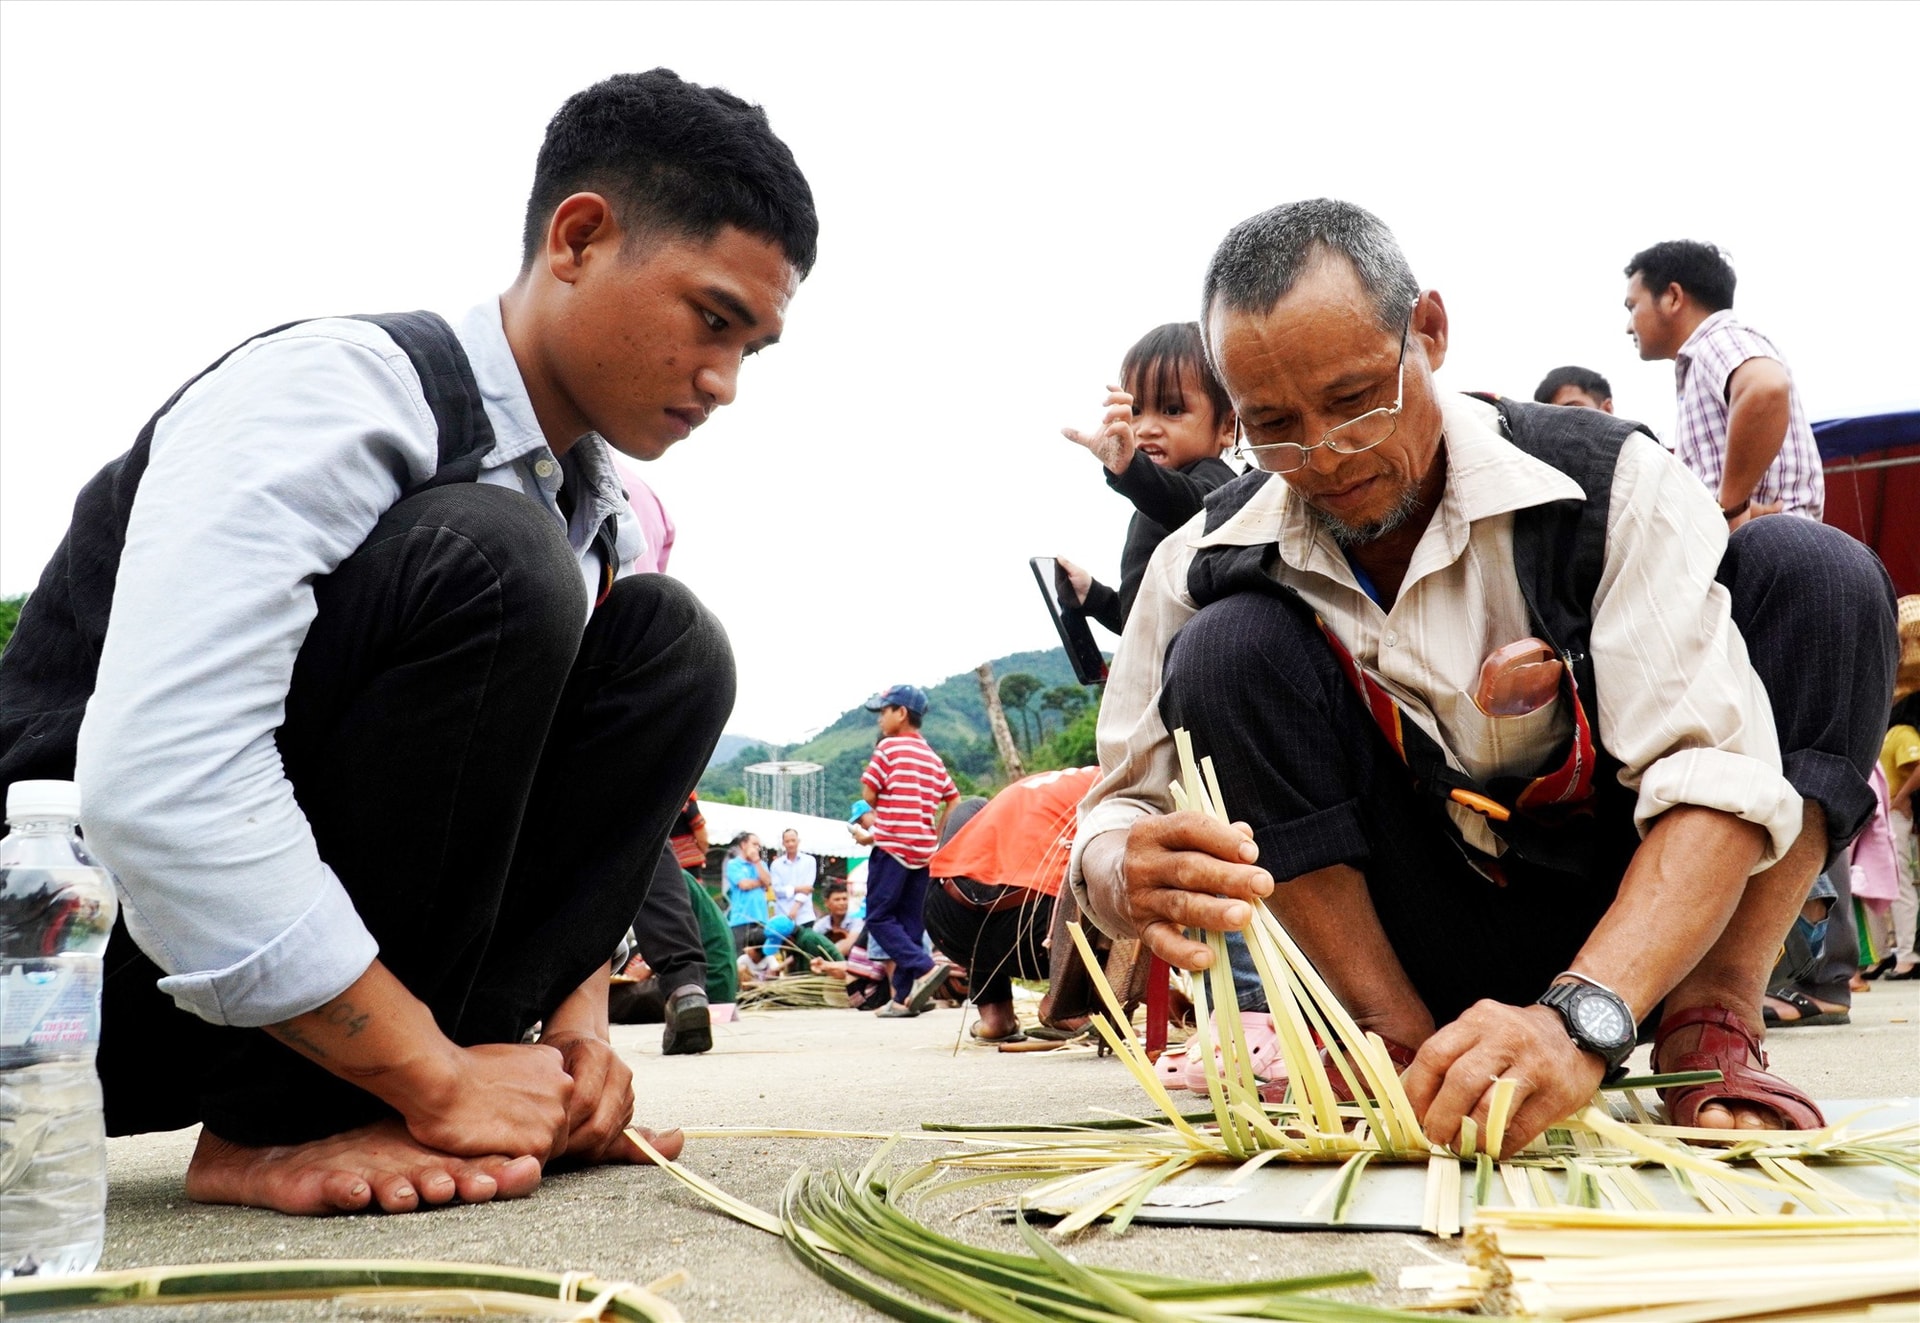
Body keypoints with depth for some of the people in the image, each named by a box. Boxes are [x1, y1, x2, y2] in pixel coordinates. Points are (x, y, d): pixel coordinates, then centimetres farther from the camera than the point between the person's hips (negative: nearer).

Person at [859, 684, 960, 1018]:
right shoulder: (933, 757, 14)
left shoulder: (888, 748, -6)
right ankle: (905, 997, 5)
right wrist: (936, 836, 15)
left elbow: (869, 795, -7)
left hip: (891, 846, -7)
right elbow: (953, 801, 12)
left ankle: (925, 968, -20)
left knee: (879, 917, -2)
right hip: (923, 850, 7)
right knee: (911, 923, 8)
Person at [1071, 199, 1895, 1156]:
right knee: (1225, 654, -22)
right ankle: (1403, 1044, -17)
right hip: (1420, 954, 1)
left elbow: (1717, 773, -27)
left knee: (1815, 571, -19)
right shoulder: (1208, 563, -10)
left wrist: (1577, 1019, -44)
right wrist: (1131, 879, -37)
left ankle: (1711, 1026, -19)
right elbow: (1113, 814, -9)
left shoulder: (1611, 490, -16)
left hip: (1623, 919, 0)